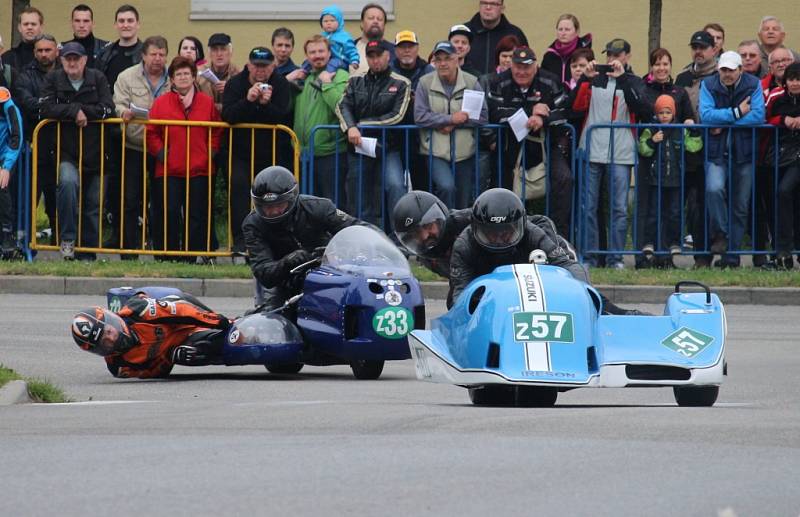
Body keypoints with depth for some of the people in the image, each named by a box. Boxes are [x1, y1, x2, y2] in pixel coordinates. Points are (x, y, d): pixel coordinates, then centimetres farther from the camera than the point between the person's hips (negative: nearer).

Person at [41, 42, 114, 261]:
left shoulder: (97, 79, 4)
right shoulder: (53, 79, 2)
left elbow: (107, 109, -7)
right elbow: (47, 109, -12)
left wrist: (83, 112, -12)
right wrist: (75, 111, -14)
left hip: (94, 154, 2)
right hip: (66, 154, -2)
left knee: (93, 206, 5)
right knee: (68, 182, -32)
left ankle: (87, 255, 16)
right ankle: (68, 238, -22)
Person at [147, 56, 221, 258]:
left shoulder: (207, 103, 7)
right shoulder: (161, 103, 4)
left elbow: (217, 132, 12)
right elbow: (151, 133, 5)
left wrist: (211, 152, 0)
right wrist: (160, 152, -6)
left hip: (200, 170, 1)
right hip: (169, 170, -1)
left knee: (197, 215, 1)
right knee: (168, 214, -3)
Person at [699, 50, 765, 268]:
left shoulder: (753, 85, -2)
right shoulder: (709, 85, -2)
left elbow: (758, 115, -15)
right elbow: (706, 115, -15)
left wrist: (723, 124, -16)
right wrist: (737, 113, -17)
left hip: (743, 152, 1)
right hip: (716, 152, -1)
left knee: (740, 206, 5)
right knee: (714, 188, -27)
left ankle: (732, 255, 13)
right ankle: (720, 234, -9)